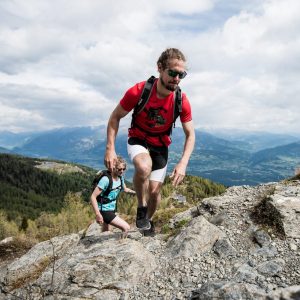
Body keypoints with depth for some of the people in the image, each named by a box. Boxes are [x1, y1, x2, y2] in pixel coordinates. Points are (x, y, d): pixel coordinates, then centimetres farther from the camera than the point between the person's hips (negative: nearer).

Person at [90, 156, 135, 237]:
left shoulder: (120, 177, -2)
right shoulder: (106, 179, -25)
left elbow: (125, 189, 18)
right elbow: (93, 197, -25)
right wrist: (98, 214, -29)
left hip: (112, 209, 9)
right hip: (104, 211, -9)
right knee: (126, 228, -15)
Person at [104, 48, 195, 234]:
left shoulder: (182, 101, -20)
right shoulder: (138, 91, -26)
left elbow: (190, 134, -9)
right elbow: (115, 117, -11)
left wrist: (183, 164, -22)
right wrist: (110, 149, -18)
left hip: (160, 145, 2)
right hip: (138, 140, -2)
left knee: (154, 191, 2)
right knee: (144, 167, -36)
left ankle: (149, 219, 36)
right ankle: (142, 208, -9)